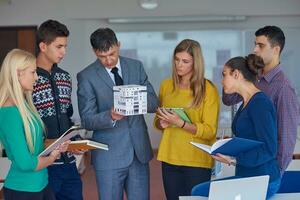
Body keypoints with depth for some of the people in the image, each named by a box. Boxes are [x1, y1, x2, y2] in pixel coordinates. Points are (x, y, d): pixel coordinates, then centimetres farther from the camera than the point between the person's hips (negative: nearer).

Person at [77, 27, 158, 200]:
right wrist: (110, 116, -27)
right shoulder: (86, 76, -5)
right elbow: (87, 120, -7)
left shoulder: (136, 66, 5)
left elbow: (154, 103, 4)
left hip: (140, 151, 3)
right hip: (109, 156, -3)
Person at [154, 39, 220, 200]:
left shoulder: (208, 89, -6)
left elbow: (210, 131, -10)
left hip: (197, 161, -4)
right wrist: (162, 124, -5)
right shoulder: (166, 85, 7)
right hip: (170, 158, 4)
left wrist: (180, 123, -22)